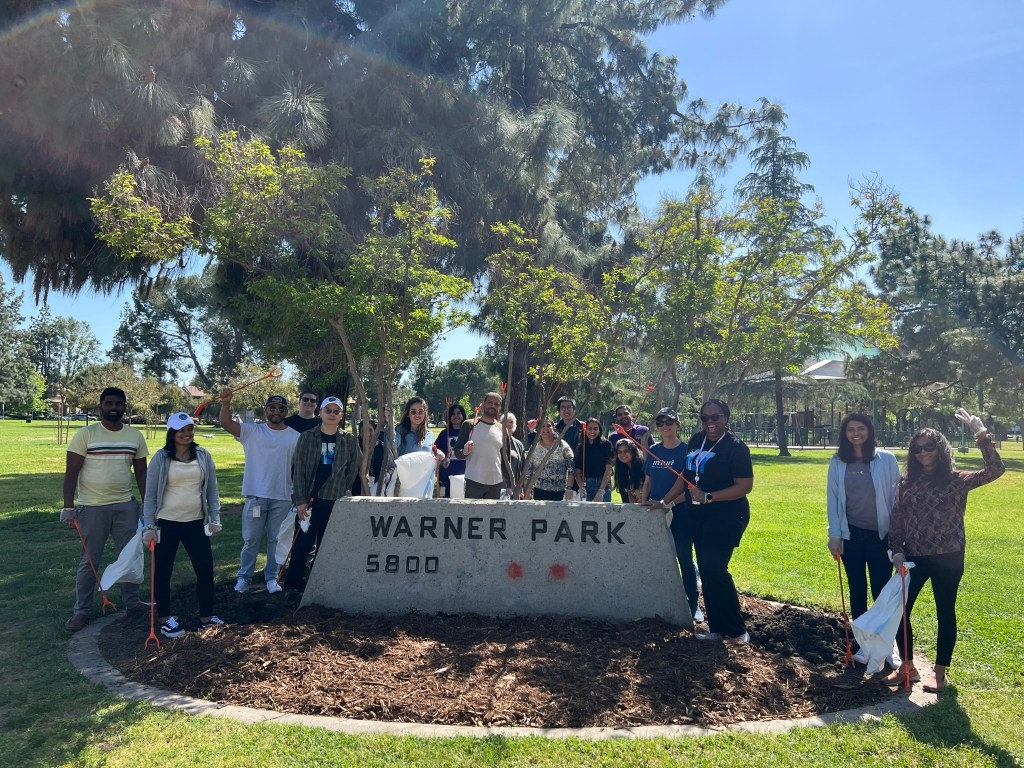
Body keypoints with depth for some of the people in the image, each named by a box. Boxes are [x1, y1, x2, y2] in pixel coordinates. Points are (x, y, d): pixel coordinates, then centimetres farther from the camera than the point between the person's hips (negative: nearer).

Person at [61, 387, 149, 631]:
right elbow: (71, 472, -7)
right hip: (92, 508, -3)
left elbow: (141, 473, 10)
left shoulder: (135, 436, 4)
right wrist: (68, 507, -12)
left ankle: (132, 603, 24)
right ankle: (81, 611, 18)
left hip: (126, 506, 4)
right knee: (89, 561, 5)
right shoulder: (85, 434, -6)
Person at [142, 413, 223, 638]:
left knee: (206, 569, 4)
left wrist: (215, 519, 1)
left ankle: (206, 616, 19)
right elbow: (150, 495, -3)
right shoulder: (161, 458, -5)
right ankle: (165, 619, 24)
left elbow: (212, 491, 7)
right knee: (163, 572, 7)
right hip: (167, 523, -2)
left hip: (196, 523, 3)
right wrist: (149, 526, -8)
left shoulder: (203, 456, 2)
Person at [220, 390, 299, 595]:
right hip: (255, 495, -1)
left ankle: (271, 577, 24)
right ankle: (243, 577, 22)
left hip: (282, 497, 1)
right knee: (251, 539, 8)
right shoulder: (252, 432, 0)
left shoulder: (295, 437, 3)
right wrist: (226, 403, -31)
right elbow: (226, 423, -13)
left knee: (276, 540, 11)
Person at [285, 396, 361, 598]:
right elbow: (298, 470, -3)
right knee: (302, 544, -1)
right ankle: (292, 584, 11)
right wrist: (300, 500, -9)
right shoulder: (307, 438, 0)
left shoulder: (349, 441, 5)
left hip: (336, 501, 2)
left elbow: (353, 470, 9)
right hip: (309, 500, -1)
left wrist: (342, 490, 4)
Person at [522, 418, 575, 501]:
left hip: (560, 491, -1)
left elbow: (571, 469, -3)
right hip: (539, 491, 1)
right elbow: (528, 471, 10)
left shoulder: (563, 446, 2)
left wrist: (569, 488, -11)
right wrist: (528, 491, 3)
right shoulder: (534, 448, 8)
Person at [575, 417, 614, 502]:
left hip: (603, 485, -3)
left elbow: (608, 470, -7)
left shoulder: (606, 445, -1)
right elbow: (578, 471, 6)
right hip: (586, 486, 3)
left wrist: (601, 491, -15)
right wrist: (581, 488, -11)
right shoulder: (581, 447, 9)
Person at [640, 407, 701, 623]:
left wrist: (669, 502, -21)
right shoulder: (653, 451, 7)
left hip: (680, 512, -4)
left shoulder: (686, 451, -7)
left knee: (684, 558, 4)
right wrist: (642, 506, 2)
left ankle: (693, 604, 16)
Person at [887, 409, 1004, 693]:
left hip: (948, 558, -3)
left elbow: (995, 470, -18)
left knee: (945, 613, 9)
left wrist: (982, 435, -25)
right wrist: (896, 550, -2)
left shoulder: (957, 481, -5)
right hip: (914, 558, 3)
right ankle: (908, 666, 22)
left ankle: (939, 672, 24)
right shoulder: (907, 482, 4)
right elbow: (896, 519, 6)